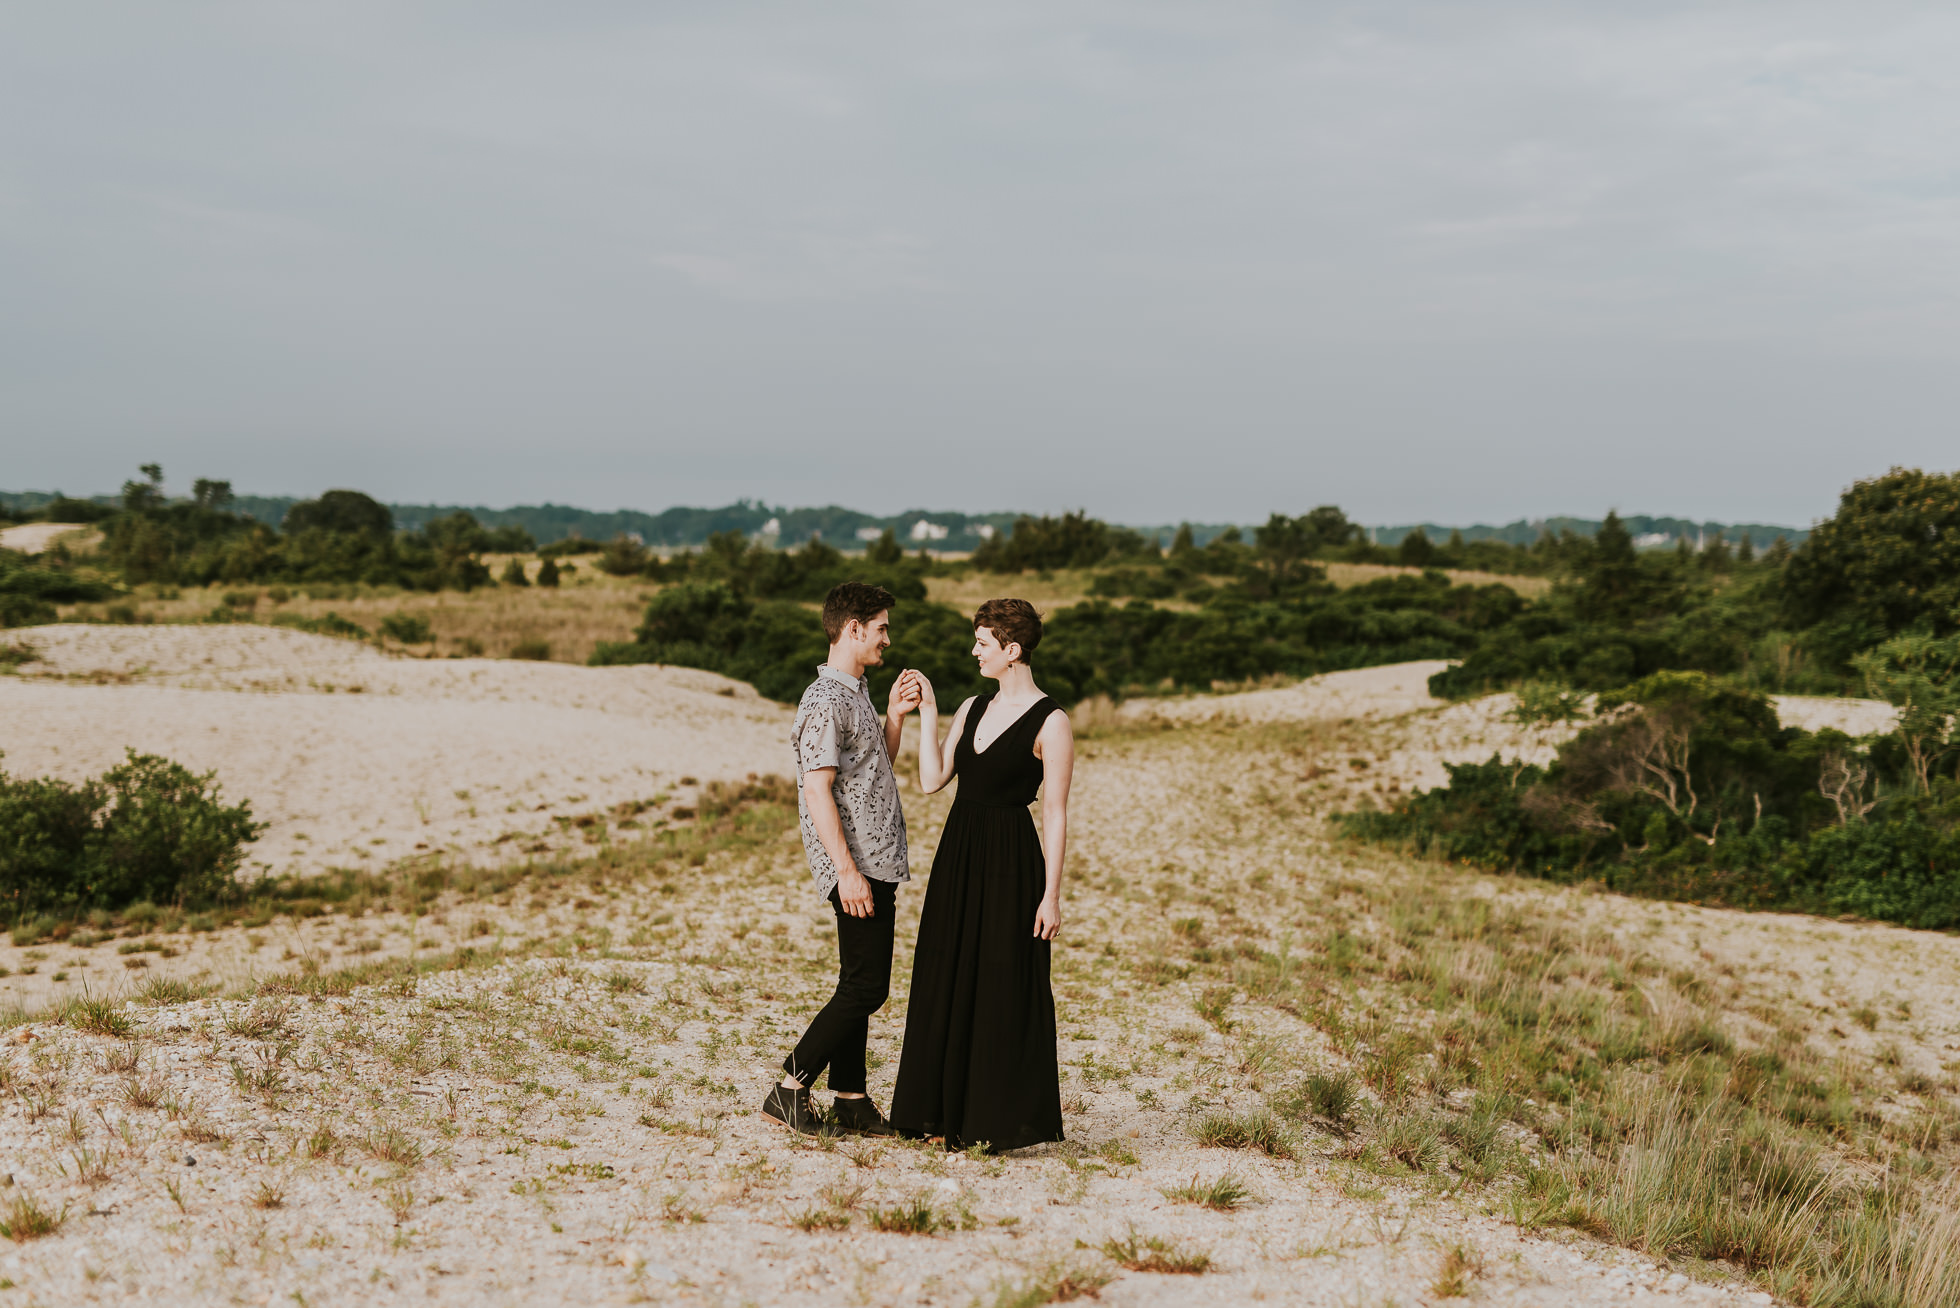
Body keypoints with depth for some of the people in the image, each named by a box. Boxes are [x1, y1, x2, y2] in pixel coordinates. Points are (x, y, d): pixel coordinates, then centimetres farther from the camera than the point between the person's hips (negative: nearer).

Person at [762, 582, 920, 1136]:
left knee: (861, 987, 11)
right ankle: (791, 1088, -3)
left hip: (876, 863, 10)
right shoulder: (827, 700, -14)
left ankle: (850, 1101, 16)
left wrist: (894, 717, 11)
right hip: (858, 866, -10)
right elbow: (817, 788, -20)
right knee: (865, 988, -9)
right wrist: (846, 869, -24)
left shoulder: (856, 693, 17)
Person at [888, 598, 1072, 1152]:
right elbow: (932, 779, 4)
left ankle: (1001, 1121, 11)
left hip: (1010, 860, -7)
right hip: (957, 855, 7)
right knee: (947, 982, 10)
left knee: (1004, 989, 0)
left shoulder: (1050, 723, -9)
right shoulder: (972, 709, 11)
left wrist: (1051, 894, -13)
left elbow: (1055, 813, -10)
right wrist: (926, 711, 1)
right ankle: (951, 1111, 22)